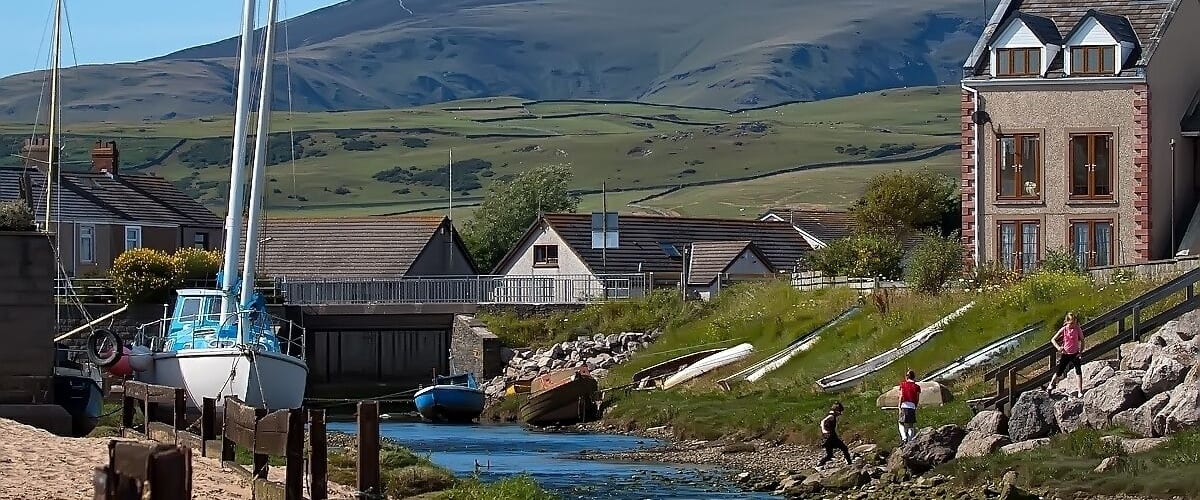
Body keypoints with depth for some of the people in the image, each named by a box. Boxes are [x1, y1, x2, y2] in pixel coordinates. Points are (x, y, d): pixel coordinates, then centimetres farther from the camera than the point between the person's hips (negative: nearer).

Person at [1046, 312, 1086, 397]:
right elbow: (1053, 339, -7)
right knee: (1059, 372, 6)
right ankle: (1051, 385, 32)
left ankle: (1080, 392, -2)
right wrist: (1058, 347, -24)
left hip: (1075, 354, 0)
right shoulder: (1063, 330, -10)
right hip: (1065, 354, 0)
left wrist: (1081, 351, -8)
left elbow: (1082, 341, 4)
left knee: (1078, 372, -8)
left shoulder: (1078, 330, -8)